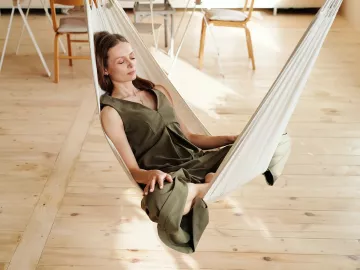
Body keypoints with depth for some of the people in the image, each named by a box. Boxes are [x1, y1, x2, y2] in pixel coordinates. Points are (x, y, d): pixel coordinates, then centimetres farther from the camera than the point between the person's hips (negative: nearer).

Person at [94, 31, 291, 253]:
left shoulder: (159, 91, 19)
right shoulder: (111, 112, -2)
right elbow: (133, 169, -8)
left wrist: (231, 139, 7)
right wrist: (151, 174, -31)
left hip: (198, 161, 7)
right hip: (168, 177, -6)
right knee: (163, 202, -45)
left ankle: (215, 180, -21)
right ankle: (211, 187, -18)